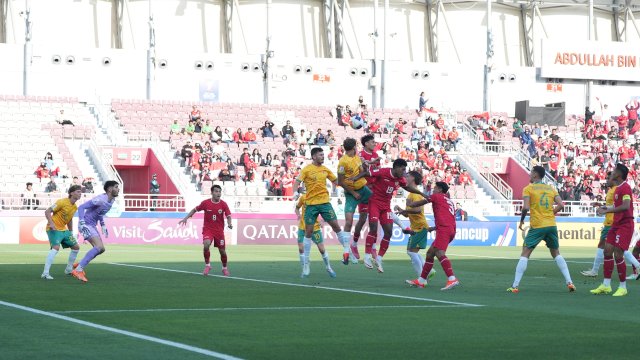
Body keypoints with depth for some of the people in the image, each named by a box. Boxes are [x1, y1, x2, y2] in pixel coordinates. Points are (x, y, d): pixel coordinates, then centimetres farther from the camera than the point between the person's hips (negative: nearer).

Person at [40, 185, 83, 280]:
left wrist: (71, 233, 22)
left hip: (64, 229, 9)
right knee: (56, 248, -28)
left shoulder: (75, 207, 8)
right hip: (54, 229, -9)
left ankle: (69, 270, 30)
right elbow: (47, 212, -16)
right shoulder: (62, 202, -17)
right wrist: (51, 223, -29)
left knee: (76, 247, 13)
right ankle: (45, 273, -29)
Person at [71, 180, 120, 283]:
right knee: (99, 246, -22)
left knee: (101, 249, 12)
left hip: (92, 226, 10)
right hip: (86, 224, -10)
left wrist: (103, 225, 19)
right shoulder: (100, 200, -22)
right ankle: (78, 270, -23)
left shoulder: (111, 200, 7)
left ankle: (79, 266, 22)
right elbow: (81, 207, -23)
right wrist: (82, 223, -30)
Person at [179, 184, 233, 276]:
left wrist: (229, 224, -30)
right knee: (206, 245, -27)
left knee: (222, 251, 3)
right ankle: (207, 265, -7)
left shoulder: (223, 204, -7)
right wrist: (186, 218, 2)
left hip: (219, 230, 1)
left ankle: (224, 268, 29)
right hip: (208, 229, -1)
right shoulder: (205, 203, -7)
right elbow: (195, 210, 7)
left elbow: (228, 216, -9)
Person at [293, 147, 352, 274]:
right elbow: (297, 182, -9)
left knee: (336, 225, -6)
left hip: (324, 202, 3)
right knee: (308, 231, 2)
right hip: (311, 204, -3)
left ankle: (347, 250, 2)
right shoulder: (307, 169, -4)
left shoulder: (325, 169, 9)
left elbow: (336, 181, 19)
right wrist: (295, 193, -26)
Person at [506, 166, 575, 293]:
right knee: (556, 254, 18)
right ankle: (569, 282, 8)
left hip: (537, 226, -4)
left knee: (525, 254, 2)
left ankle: (515, 286, -5)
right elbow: (561, 205, 1)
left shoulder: (528, 189, -2)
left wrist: (521, 221, 1)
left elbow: (526, 207, -14)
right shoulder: (551, 189, 10)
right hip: (551, 225, 4)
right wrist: (550, 214, 15)